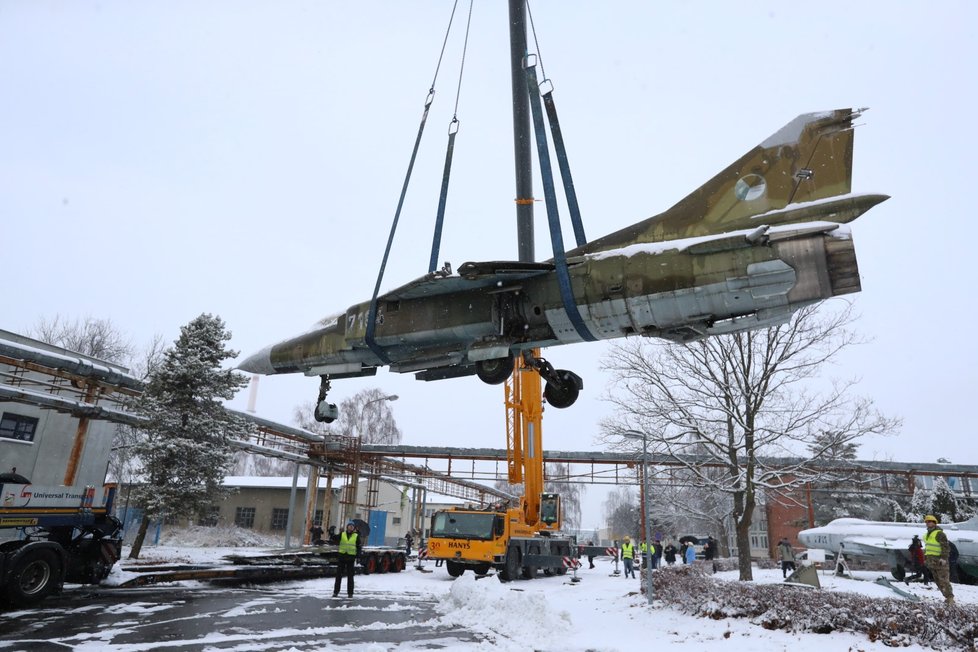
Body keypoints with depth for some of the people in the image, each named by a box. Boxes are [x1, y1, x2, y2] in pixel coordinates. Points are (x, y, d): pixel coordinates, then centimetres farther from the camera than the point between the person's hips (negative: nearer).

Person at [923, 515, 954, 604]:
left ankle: (950, 598, -4)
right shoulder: (927, 535, 16)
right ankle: (947, 597, 15)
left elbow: (946, 547, -15)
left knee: (944, 580, -9)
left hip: (940, 561, -8)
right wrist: (925, 558, 23)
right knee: (937, 581, 9)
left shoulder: (939, 534, -10)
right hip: (932, 561, 8)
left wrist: (943, 558, -23)